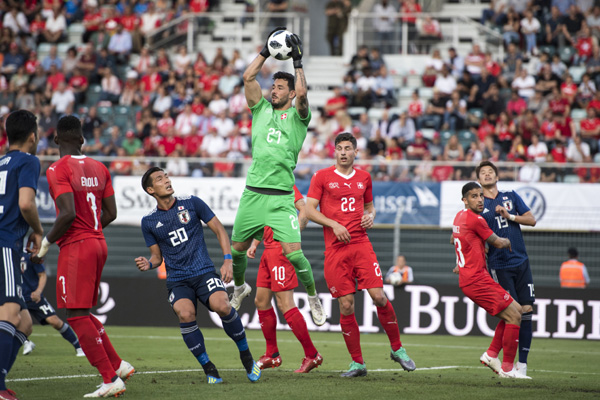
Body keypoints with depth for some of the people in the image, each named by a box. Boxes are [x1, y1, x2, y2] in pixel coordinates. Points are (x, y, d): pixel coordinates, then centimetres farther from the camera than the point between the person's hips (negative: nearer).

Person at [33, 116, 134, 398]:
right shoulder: (98, 168, 11)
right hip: (98, 243, 8)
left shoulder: (58, 170, -11)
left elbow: (68, 213, -21)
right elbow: (110, 213, 13)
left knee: (77, 316, -6)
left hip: (76, 247, -8)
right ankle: (118, 366, 17)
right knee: (83, 314, 18)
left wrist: (44, 245, -11)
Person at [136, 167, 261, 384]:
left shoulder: (191, 203, 4)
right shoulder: (149, 222, 8)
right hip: (177, 280, 1)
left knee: (221, 305, -29)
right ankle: (207, 367, -13)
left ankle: (246, 354, -6)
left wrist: (227, 261, -2)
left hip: (204, 272, -1)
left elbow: (219, 230, 9)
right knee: (185, 314, -30)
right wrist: (148, 264, -6)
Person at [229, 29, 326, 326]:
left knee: (293, 252, -13)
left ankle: (314, 298, 6)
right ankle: (240, 288, 39)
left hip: (281, 198, -4)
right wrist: (266, 52, 7)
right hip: (252, 193, 4)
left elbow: (302, 93, -16)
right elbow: (248, 77, 5)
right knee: (237, 248, 11)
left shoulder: (297, 116, 4)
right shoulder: (261, 109, 14)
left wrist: (298, 62, -9)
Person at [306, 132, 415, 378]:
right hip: (335, 249, -2)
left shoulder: (363, 178, 13)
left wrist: (370, 216, 4)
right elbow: (309, 210, -1)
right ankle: (357, 362, 7)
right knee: (346, 306, -3)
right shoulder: (322, 177, 3)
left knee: (379, 296, -10)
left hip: (361, 244, 2)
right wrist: (334, 224, -13)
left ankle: (397, 349, 9)